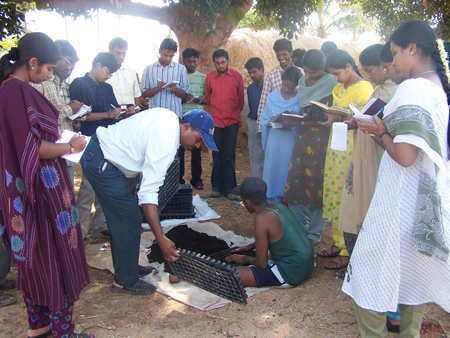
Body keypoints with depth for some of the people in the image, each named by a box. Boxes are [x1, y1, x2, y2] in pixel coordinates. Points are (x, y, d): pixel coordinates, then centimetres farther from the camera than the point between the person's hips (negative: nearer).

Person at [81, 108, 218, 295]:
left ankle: (125, 267, 32)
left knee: (119, 219, 18)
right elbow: (148, 191, -31)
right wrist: (161, 239, -33)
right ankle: (126, 281, 10)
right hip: (101, 164, -10)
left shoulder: (168, 118, 1)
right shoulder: (166, 142, -27)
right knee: (130, 220, -5)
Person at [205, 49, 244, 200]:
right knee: (217, 155, 4)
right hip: (216, 121, 1)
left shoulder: (237, 76, 2)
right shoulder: (209, 78, 4)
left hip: (232, 121, -1)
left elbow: (241, 99, 12)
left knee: (229, 155, -2)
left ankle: (229, 188, 4)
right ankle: (217, 187, 12)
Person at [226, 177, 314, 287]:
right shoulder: (280, 206, 1)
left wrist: (246, 259, 3)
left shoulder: (262, 219, -23)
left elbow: (262, 263, -17)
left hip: (290, 274, -9)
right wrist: (251, 246, 24)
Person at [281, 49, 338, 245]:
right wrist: (291, 120, 1)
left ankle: (314, 232, 14)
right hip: (302, 139, 6)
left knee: (317, 185, 0)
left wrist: (299, 122, -17)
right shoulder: (303, 82, 14)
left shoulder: (331, 85, -7)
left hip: (321, 141, -6)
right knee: (296, 183, 5)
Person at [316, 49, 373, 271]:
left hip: (352, 151, -8)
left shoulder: (364, 89, -9)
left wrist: (338, 118, -22)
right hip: (336, 147, 8)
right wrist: (325, 117, 4)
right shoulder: (339, 88, 17)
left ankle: (348, 253, 5)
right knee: (333, 196, 11)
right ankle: (338, 243, 23)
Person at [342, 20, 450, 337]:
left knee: (372, 274, 5)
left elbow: (405, 155, -23)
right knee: (416, 274, 21)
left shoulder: (412, 89, -18)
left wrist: (382, 136, -6)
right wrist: (384, 131, 12)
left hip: (402, 201, -9)